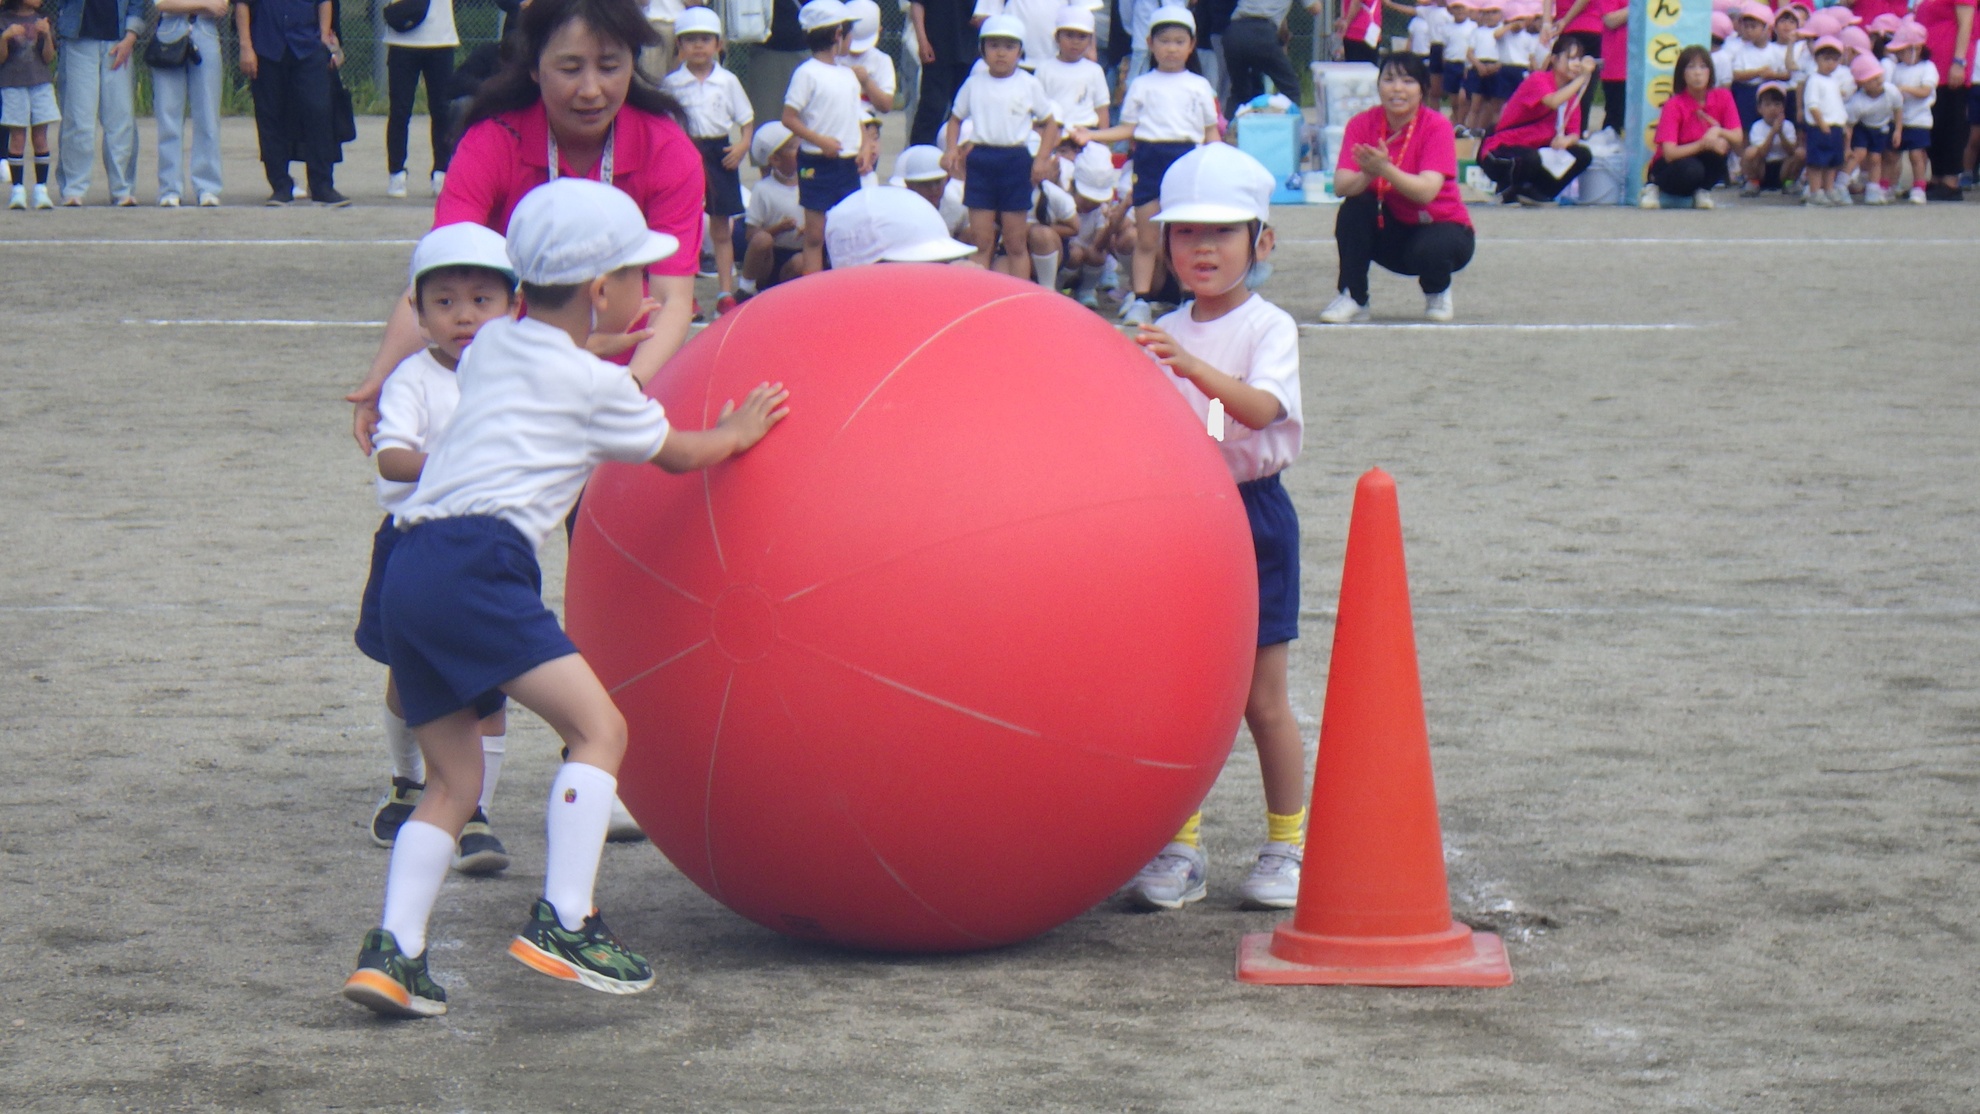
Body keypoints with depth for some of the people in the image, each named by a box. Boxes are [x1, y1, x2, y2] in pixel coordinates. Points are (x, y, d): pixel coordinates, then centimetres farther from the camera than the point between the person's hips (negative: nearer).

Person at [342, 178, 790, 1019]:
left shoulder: (490, 346, 25)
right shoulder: (593, 386, 5)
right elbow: (680, 453, 21)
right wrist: (737, 433, 41)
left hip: (410, 572, 8)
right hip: (477, 564, -8)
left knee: (453, 779, 13)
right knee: (597, 725, -9)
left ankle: (393, 949, 0)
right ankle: (561, 923, -19)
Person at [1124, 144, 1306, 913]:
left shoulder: (1269, 328, -7)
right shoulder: (1165, 336, 8)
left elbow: (1261, 407, -26)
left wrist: (1193, 368, -39)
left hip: (1253, 512, -4)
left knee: (1261, 697, 2)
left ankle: (1287, 846, 14)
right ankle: (1179, 848, 11)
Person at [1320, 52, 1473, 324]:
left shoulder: (1436, 126, -17)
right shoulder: (1362, 125, -8)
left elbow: (1426, 191, -31)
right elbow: (1340, 186, -21)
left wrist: (1385, 169, -47)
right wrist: (1368, 174, -43)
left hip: (1442, 226, -3)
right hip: (1391, 231, 3)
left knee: (1428, 251, -35)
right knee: (1355, 206, -25)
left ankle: (1437, 292, 1)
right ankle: (1353, 299, -15)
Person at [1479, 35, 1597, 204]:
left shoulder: (1572, 93, 8)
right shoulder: (1539, 79, -14)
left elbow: (1574, 135, 2)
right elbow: (1554, 102, -35)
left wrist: (1566, 140, -22)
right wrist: (1582, 78, -32)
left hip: (1537, 150, 7)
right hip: (1502, 153, -7)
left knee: (1583, 155, -12)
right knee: (1531, 159, -41)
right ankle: (1508, 187, -6)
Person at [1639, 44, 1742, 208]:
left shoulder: (1723, 98, -8)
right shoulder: (1674, 105, -18)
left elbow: (1738, 138, -10)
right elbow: (1669, 153, -25)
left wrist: (1718, 132, -31)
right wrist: (1702, 144, -37)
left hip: (1705, 161, 3)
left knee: (1721, 145, -27)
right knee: (1690, 170, -37)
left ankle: (1702, 191, -5)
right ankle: (1654, 187, -5)